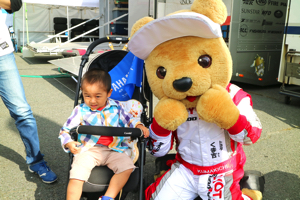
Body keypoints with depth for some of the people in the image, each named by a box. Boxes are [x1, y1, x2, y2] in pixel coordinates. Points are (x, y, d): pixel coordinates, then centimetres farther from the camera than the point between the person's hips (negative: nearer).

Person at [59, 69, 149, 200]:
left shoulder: (116, 107, 9)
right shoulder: (80, 110, 5)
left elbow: (129, 119, 19)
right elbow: (65, 130, 6)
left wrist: (139, 126, -3)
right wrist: (69, 143, -15)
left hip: (113, 150, 2)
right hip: (89, 150, -1)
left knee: (127, 166, -20)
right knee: (76, 175, -21)